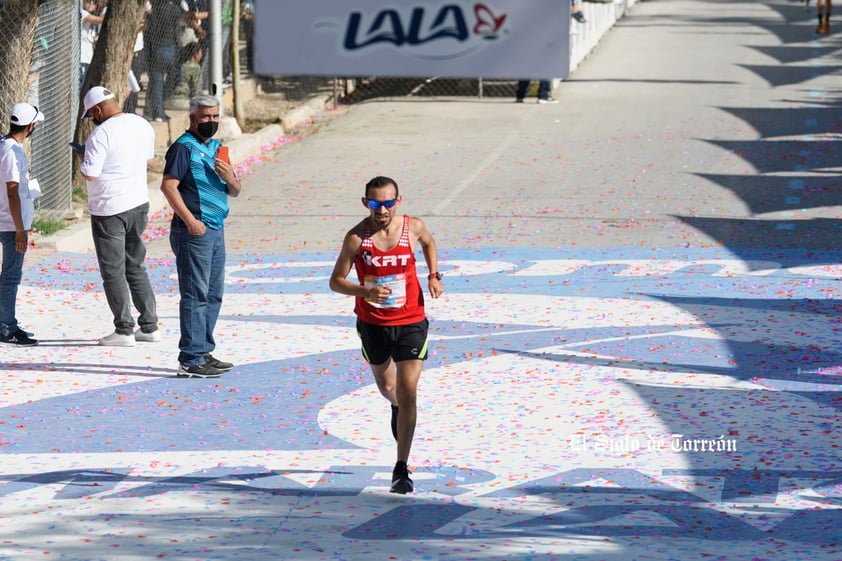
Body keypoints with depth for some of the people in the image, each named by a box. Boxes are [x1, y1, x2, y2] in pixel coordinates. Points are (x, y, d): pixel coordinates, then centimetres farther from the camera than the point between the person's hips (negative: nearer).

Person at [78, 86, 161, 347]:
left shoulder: (101, 134, -19)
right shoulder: (142, 125, 4)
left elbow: (90, 174, -20)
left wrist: (83, 158, 0)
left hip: (109, 210, -7)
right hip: (139, 203, 7)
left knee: (113, 272, 0)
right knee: (136, 267, 17)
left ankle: (124, 330, 0)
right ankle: (149, 326, 16)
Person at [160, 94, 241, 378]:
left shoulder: (216, 148, 19)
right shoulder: (184, 147, -7)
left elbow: (235, 191, 21)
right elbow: (168, 185, -17)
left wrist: (230, 178, -3)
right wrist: (189, 220, -22)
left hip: (216, 229, 9)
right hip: (194, 231, -9)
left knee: (213, 295, 13)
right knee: (196, 295, -10)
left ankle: (204, 352, 21)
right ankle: (191, 360, -11)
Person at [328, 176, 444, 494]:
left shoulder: (413, 227, -9)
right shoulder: (357, 237, -15)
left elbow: (428, 243, 17)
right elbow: (336, 281, -11)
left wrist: (433, 276, 2)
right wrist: (366, 292, -29)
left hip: (410, 322, -1)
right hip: (372, 323, 1)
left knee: (407, 392, -10)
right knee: (386, 386, 21)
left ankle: (401, 469, -6)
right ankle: (396, 408, 61)